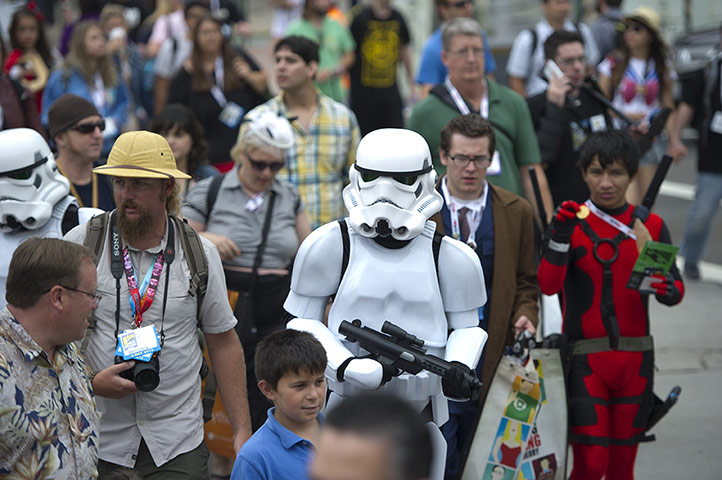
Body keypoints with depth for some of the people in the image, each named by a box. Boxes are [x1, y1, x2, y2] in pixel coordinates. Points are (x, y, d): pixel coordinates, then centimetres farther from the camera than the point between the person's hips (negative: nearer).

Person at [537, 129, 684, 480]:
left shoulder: (650, 226, 7)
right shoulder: (570, 222, -1)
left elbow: (677, 290, 5)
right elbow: (547, 285, -14)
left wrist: (666, 289, -18)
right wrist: (560, 237, -28)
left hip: (635, 359, 3)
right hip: (585, 359, -3)